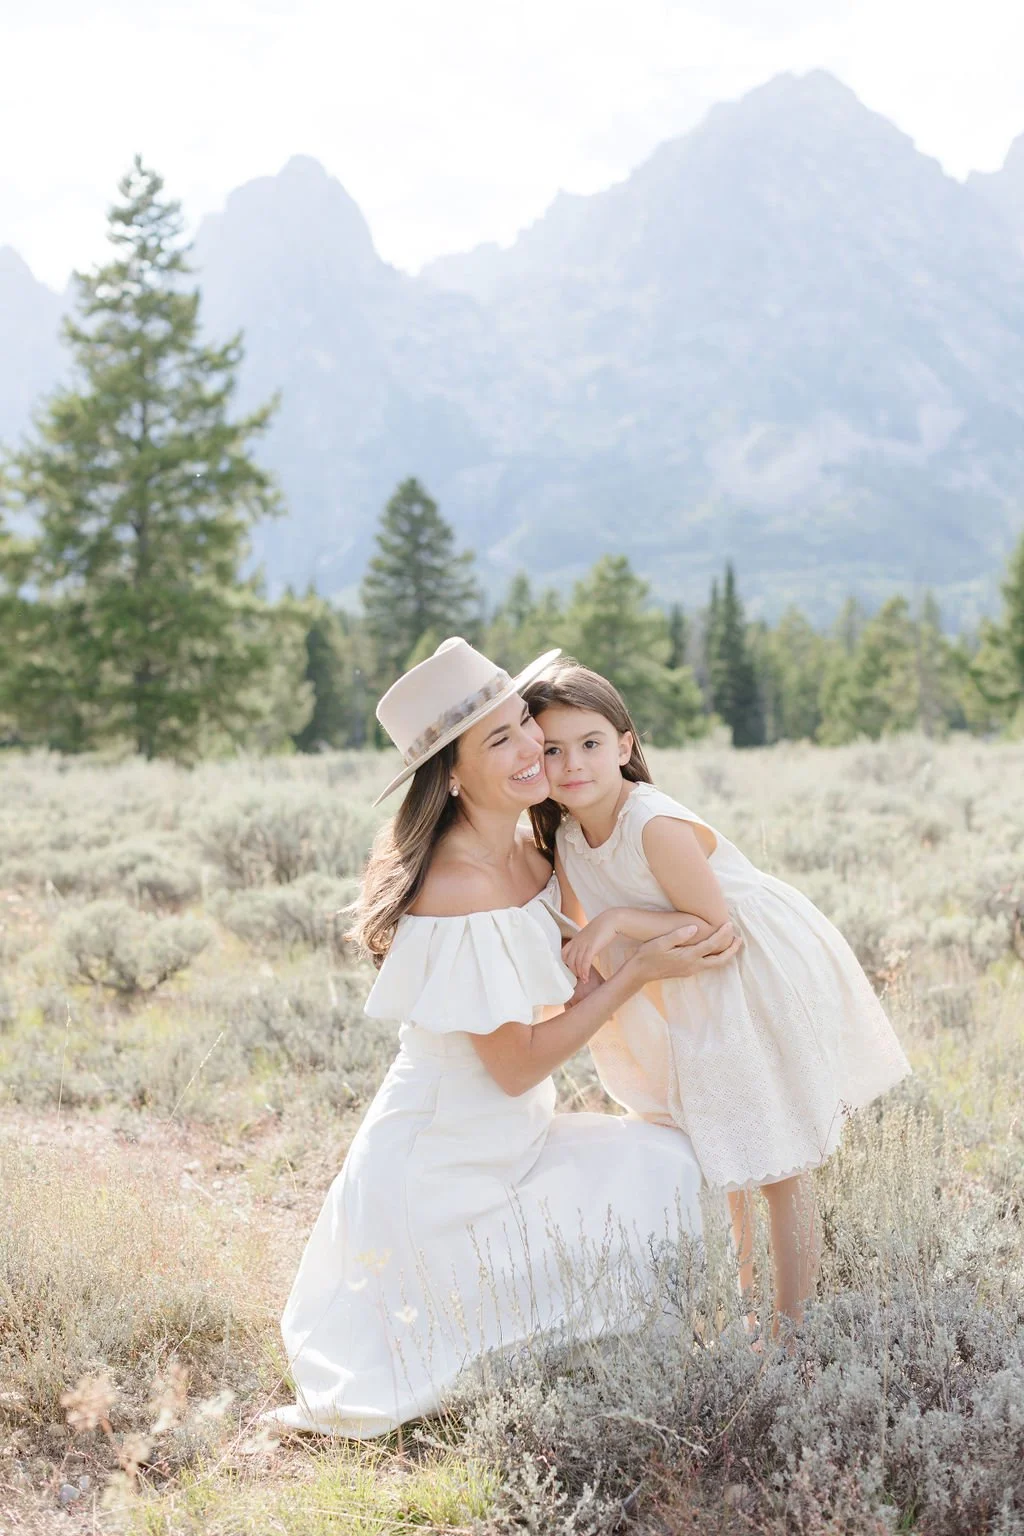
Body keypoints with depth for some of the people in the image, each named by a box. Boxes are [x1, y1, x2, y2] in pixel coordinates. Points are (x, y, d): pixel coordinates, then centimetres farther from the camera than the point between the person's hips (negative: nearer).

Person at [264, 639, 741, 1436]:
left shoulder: (530, 851, 0)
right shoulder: (460, 890, -28)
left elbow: (560, 993, 15)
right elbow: (516, 1066, -21)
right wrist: (638, 973, -17)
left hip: (509, 1143, 8)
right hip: (440, 1169, -8)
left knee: (665, 1164, 5)